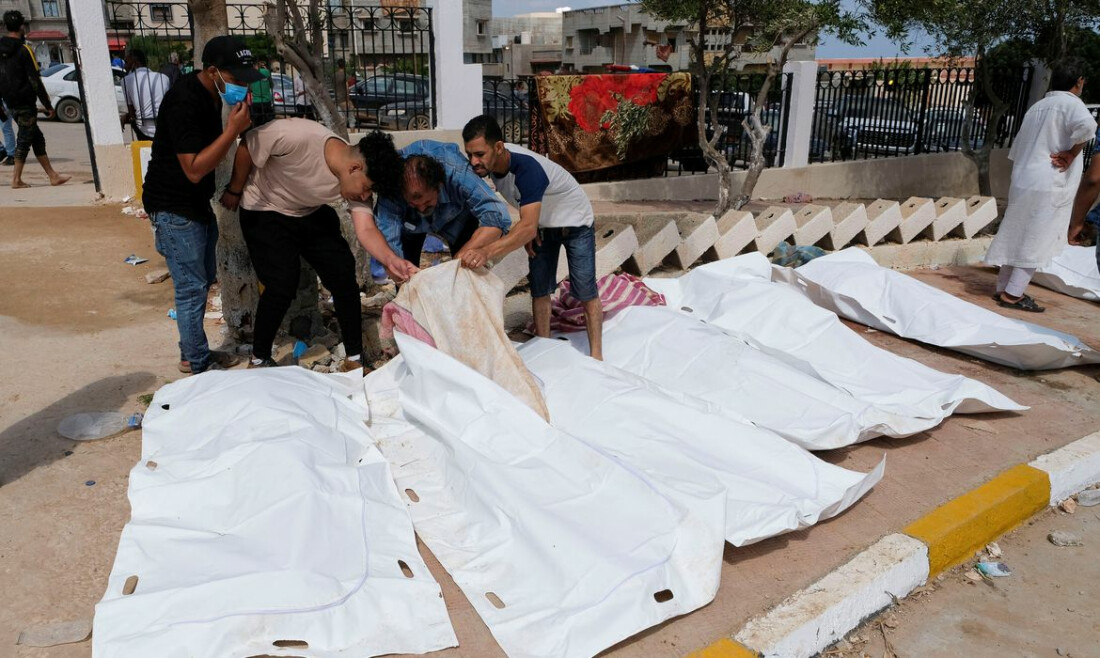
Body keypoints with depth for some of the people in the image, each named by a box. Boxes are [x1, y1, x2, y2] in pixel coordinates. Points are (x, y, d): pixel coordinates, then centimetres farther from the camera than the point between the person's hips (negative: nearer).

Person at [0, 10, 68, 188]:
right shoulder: (24, 50, -12)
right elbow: (35, 81, -15)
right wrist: (48, 105, -10)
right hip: (25, 103, -7)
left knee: (37, 138, 12)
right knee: (24, 140, -1)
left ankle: (53, 176, 13)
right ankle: (16, 180, 1)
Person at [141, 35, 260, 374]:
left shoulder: (212, 93, 4)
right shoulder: (184, 102, -25)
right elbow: (194, 169, -28)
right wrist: (233, 129, -30)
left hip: (197, 203, 10)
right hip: (174, 209, -10)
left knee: (203, 280, 18)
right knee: (192, 289, -3)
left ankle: (191, 354, 32)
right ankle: (199, 365, 11)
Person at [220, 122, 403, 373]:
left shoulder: (356, 181, -19)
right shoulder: (296, 136, -35)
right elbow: (246, 147, -20)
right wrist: (234, 192, -6)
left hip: (313, 215, 5)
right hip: (265, 213, -5)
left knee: (344, 276, -6)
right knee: (282, 286, -14)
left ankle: (355, 360, 7)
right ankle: (259, 361, 10)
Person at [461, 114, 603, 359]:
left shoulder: (526, 168, -41)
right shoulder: (493, 162, -17)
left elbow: (528, 226, -53)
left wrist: (487, 252, -66)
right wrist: (527, 232, -10)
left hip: (575, 222, -7)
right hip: (542, 224, 7)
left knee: (585, 291, -8)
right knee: (539, 289, 5)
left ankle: (596, 356, -1)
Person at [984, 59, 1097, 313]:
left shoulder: (1037, 107, 18)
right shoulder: (1070, 103, -7)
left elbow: (1016, 149, 21)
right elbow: (1086, 125, -29)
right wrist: (1072, 153, -15)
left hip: (1022, 182, 7)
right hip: (1049, 186, -7)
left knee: (1018, 237, 13)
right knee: (1037, 241, -2)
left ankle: (1004, 288, 19)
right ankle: (1013, 295, -3)